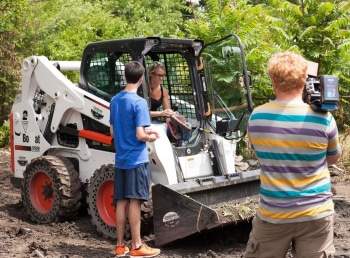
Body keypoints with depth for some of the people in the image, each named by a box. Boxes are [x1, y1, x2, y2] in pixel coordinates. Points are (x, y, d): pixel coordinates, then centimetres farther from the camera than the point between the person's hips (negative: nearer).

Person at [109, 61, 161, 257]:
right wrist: (152, 137, 1)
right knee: (135, 202, -2)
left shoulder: (115, 100, 8)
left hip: (121, 159, 7)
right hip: (136, 159, -7)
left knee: (122, 201, 10)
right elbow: (140, 135, -19)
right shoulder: (139, 102, -14)